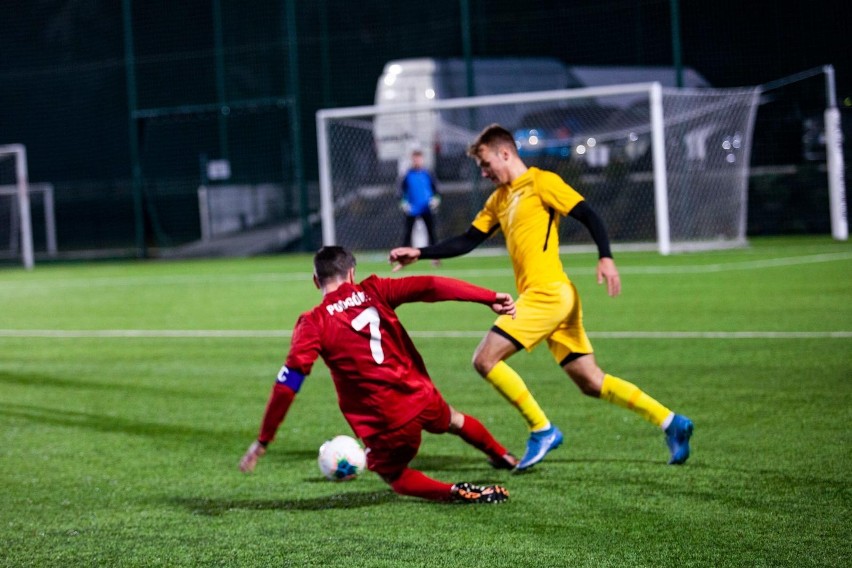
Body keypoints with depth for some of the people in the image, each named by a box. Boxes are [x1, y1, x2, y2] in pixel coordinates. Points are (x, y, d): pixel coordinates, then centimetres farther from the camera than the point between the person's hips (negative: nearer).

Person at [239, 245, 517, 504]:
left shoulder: (313, 324, -6)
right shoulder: (373, 291, 0)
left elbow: (287, 385, -11)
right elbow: (430, 286, -11)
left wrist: (263, 441, -6)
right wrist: (490, 298, -13)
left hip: (386, 424, -4)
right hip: (422, 397, 4)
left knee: (394, 476, 24)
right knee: (453, 420, 37)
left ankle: (455, 492, 0)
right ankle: (504, 457, 61)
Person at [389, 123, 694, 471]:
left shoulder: (540, 182, -3)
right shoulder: (499, 199, 21)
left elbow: (588, 216, -10)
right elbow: (467, 241, 23)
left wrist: (606, 258, -24)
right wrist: (419, 254, 14)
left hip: (549, 292, -9)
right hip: (537, 296, 9)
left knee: (485, 360, -12)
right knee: (591, 383, 8)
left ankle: (542, 430, -5)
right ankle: (671, 423, 12)